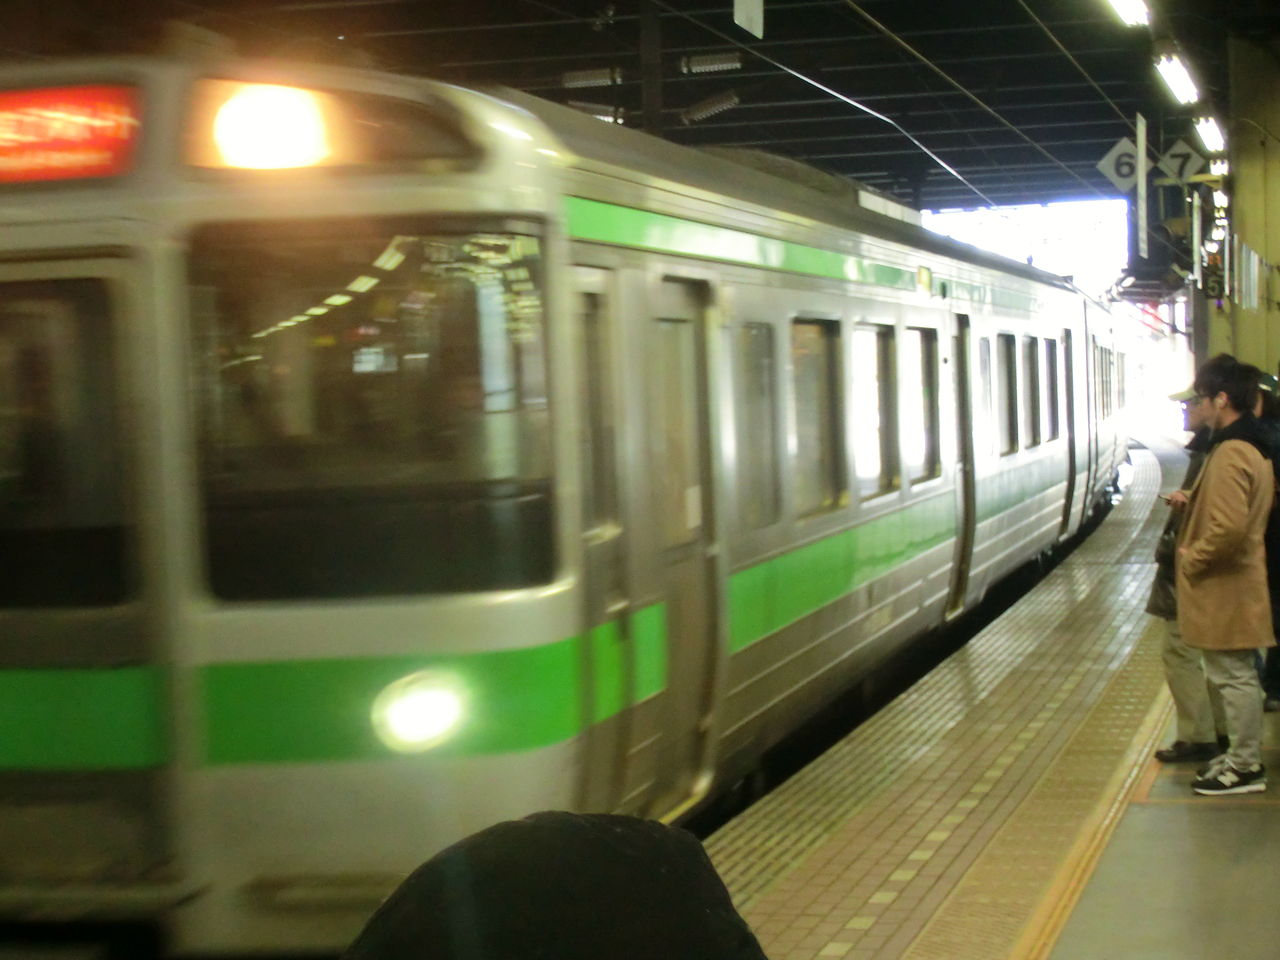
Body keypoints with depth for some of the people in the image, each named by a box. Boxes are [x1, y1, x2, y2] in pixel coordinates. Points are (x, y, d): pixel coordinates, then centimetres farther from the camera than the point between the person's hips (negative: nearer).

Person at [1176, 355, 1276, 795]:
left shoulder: (1229, 454, -23)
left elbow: (1228, 527, -30)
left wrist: (1192, 558, -15)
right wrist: (1194, 500, 14)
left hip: (1224, 587, -10)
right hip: (1238, 580, 10)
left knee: (1233, 675, -2)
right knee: (1236, 674, 18)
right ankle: (1243, 755, 26)